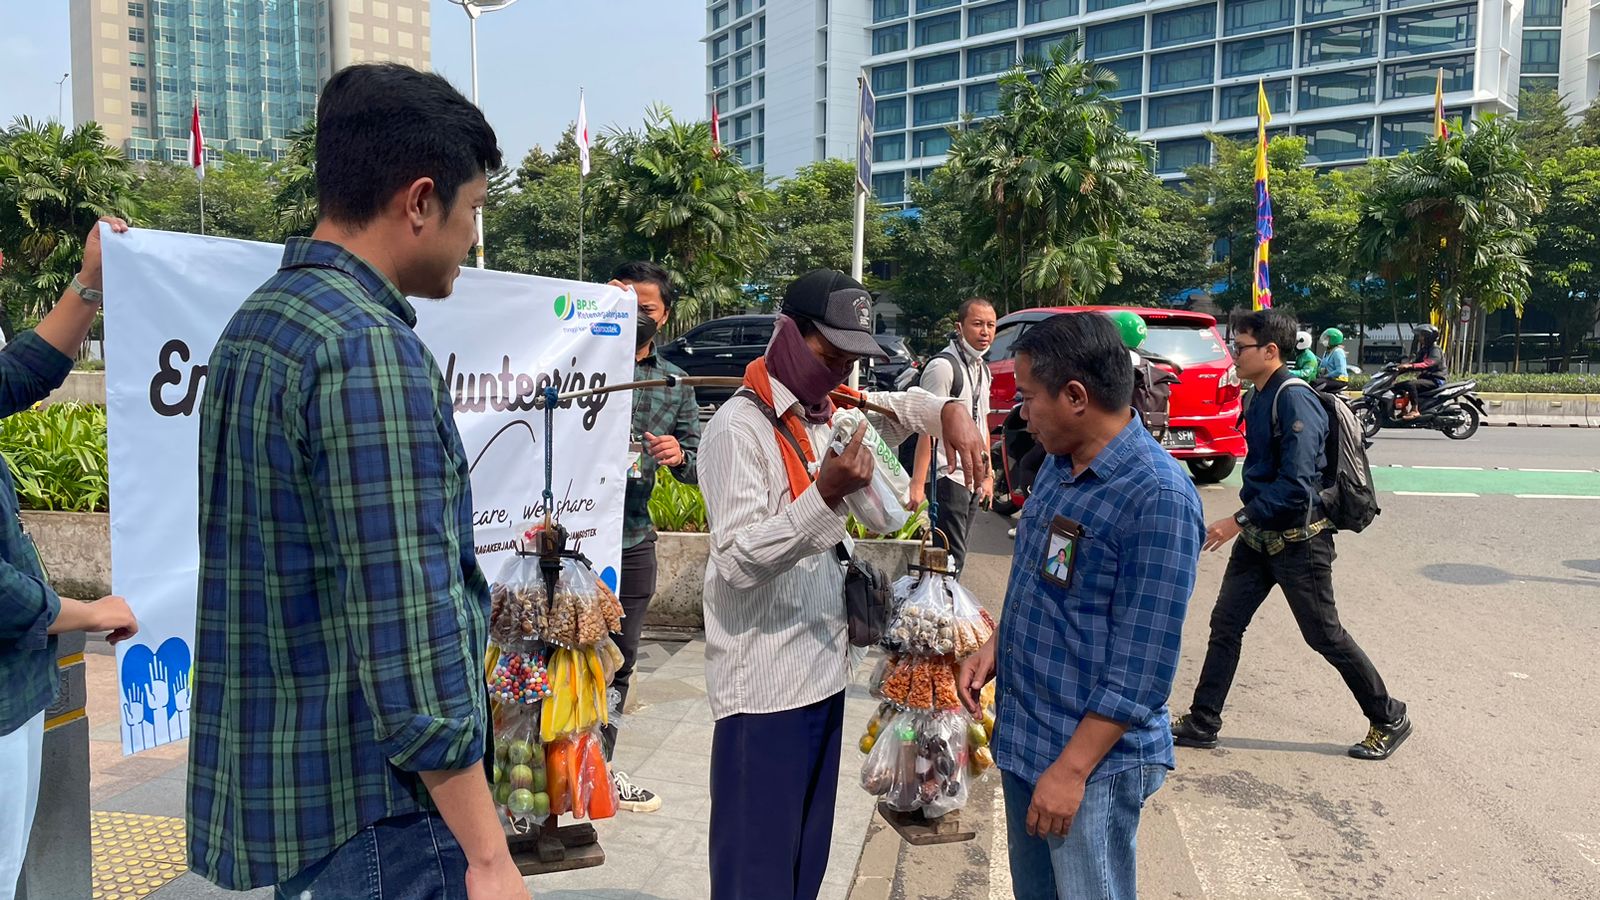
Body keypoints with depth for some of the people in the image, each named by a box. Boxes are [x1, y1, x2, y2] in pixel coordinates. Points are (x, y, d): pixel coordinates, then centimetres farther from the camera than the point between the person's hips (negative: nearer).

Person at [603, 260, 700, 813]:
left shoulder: (675, 383, 9)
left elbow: (697, 464, 12)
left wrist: (679, 455, -12)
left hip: (633, 539, 5)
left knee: (619, 661, 15)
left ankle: (600, 766, 32)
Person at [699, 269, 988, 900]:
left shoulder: (829, 412, 9)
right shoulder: (739, 427, -15)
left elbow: (902, 405, 26)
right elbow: (738, 559, -22)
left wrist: (952, 412, 5)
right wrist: (827, 495, -32)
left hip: (825, 669, 8)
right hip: (765, 685, -8)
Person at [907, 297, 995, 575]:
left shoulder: (983, 369, 14)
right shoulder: (943, 367, -14)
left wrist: (987, 475, 18)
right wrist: (918, 483, -24)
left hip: (973, 480, 9)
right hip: (948, 477, -9)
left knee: (958, 554, 14)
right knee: (950, 557, -6)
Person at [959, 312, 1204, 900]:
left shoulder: (1159, 498, -22)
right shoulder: (1059, 464, 4)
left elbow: (1141, 666, -22)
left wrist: (1071, 769, -20)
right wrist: (996, 645, 3)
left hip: (1092, 759, -8)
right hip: (1021, 739, 8)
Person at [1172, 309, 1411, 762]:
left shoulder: (1294, 400, -21)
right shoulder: (1262, 398, 7)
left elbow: (1296, 484, -27)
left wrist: (1238, 521, -24)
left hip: (1297, 540, -9)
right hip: (1260, 537, 9)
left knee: (1324, 635, 5)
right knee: (1225, 623, 7)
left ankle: (1390, 720, 24)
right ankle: (1202, 723, 15)